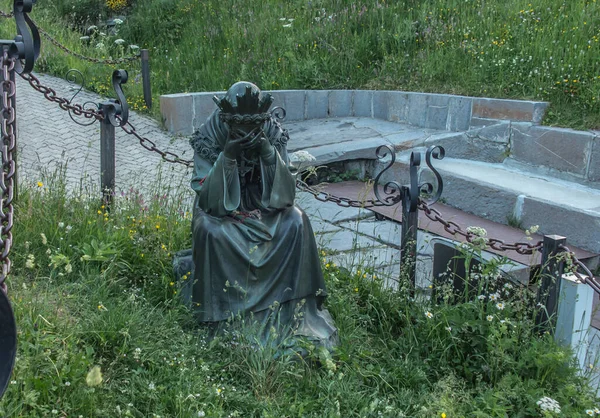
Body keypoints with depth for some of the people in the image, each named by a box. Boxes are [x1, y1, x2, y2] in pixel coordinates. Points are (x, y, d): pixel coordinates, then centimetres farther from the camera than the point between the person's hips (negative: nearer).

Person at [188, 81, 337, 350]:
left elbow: (283, 192, -13)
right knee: (210, 232, -34)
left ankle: (295, 312, -16)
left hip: (262, 206, 2)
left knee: (296, 223, -26)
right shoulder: (209, 138, -16)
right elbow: (210, 198, -20)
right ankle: (225, 316, -21)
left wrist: (269, 152, -28)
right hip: (221, 209, -2)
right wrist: (227, 156, -33)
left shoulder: (273, 134, -10)